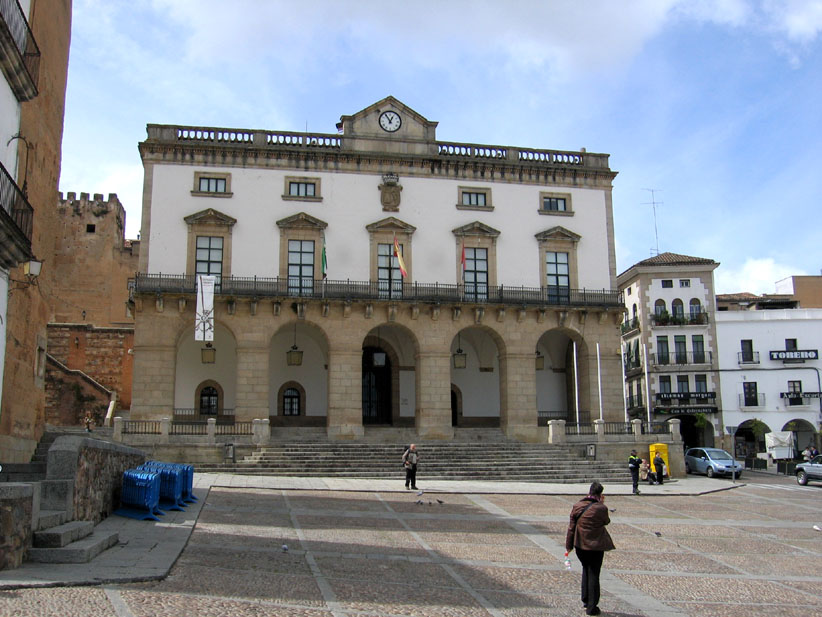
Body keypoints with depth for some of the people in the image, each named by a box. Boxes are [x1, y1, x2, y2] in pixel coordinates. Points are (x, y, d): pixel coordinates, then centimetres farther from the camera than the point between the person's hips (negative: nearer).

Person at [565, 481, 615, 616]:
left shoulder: (577, 506, -6)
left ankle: (585, 600, 30)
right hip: (596, 546, -3)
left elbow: (571, 526, -1)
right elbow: (606, 521, 4)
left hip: (580, 545, 3)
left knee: (586, 570, 24)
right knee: (593, 574, 5)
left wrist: (569, 545, 7)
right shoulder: (601, 508, -16)